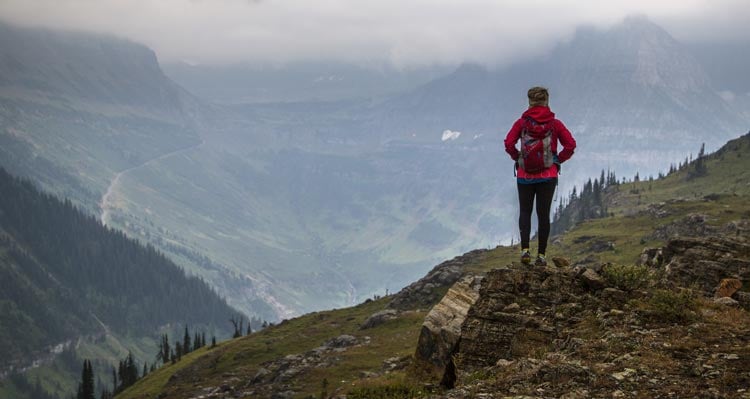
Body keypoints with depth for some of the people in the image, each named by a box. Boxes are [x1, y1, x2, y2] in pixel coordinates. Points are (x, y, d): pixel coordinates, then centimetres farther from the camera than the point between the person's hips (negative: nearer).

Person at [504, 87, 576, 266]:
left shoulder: (522, 123, -3)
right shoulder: (555, 124, -1)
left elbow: (509, 144, -12)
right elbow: (570, 145, -7)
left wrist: (517, 157, 4)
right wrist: (559, 160, 6)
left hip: (525, 175, 0)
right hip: (548, 175, 0)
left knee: (525, 212, 11)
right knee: (543, 214, 8)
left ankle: (525, 248, -9)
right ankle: (541, 254, 6)